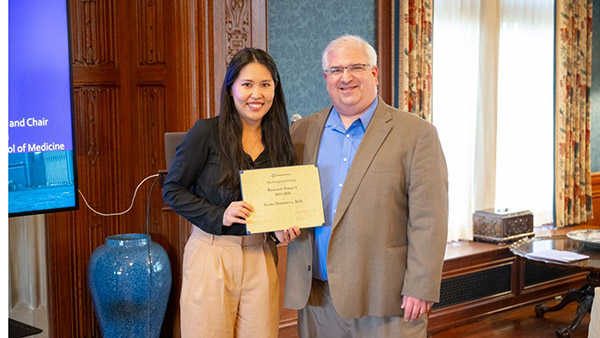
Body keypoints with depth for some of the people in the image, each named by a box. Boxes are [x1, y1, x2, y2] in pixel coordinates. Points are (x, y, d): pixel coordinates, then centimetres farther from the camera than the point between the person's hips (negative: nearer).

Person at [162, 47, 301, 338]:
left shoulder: (280, 141, 7)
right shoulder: (206, 132, -7)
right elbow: (173, 190, -4)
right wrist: (219, 216, -17)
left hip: (261, 257, 4)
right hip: (212, 256, -4)